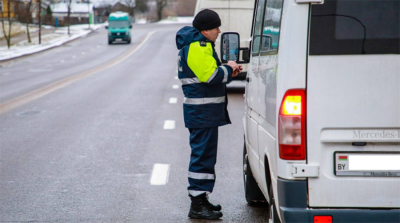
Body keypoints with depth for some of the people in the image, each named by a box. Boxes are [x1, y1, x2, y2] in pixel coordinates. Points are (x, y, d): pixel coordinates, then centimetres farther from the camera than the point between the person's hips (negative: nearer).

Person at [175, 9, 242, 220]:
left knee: (204, 155, 16)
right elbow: (210, 76, -24)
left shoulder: (199, 46, 18)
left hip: (203, 113, 11)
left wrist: (227, 72, 9)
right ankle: (197, 204, -6)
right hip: (203, 113, -11)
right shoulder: (198, 48, -16)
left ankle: (201, 199, 24)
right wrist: (228, 69, -8)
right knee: (203, 155, -9)